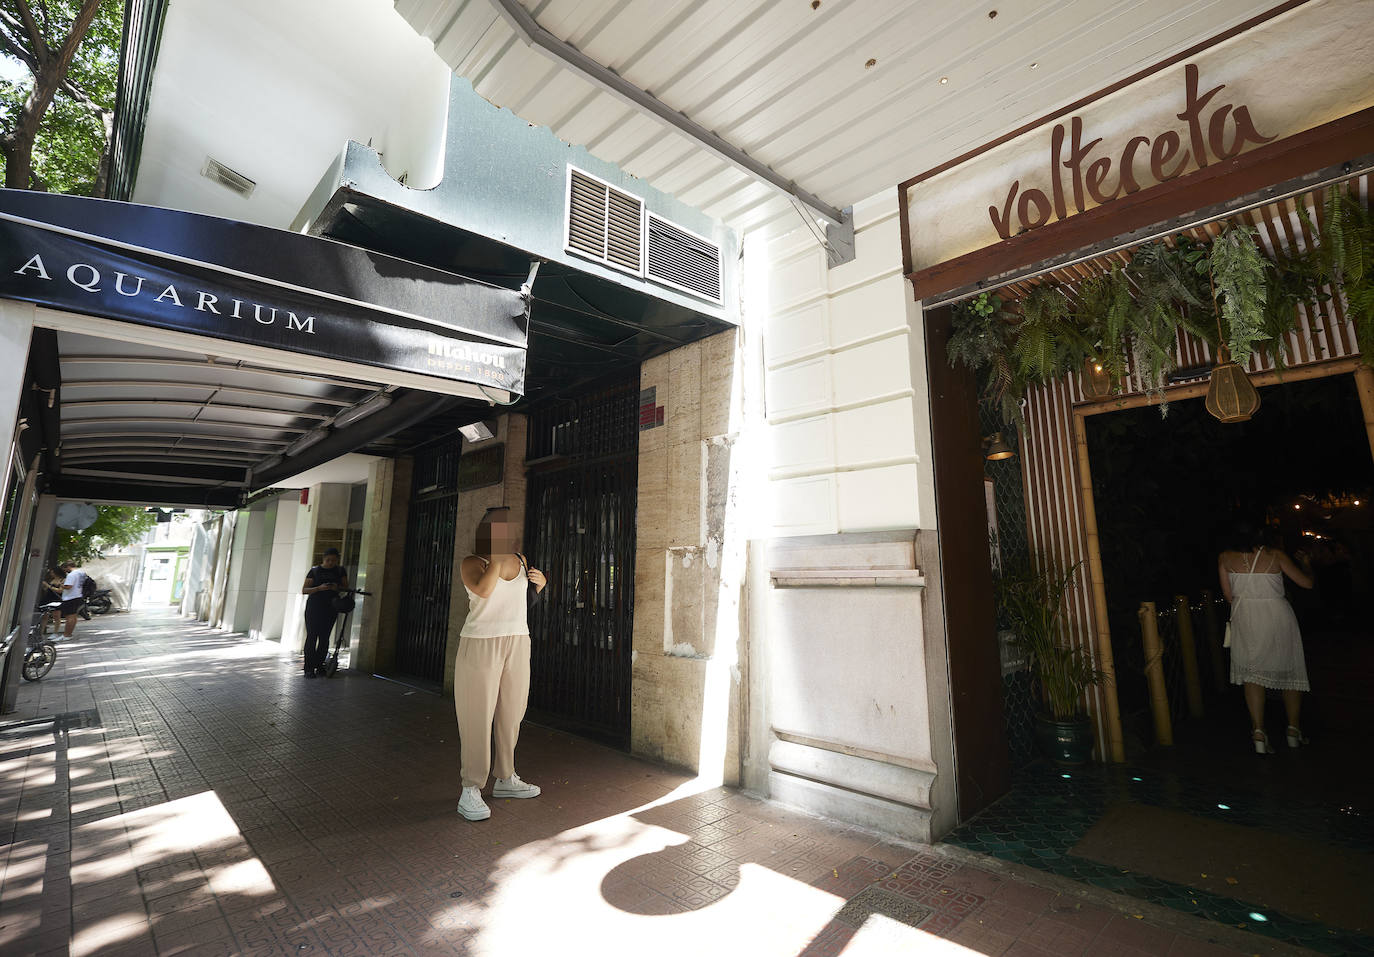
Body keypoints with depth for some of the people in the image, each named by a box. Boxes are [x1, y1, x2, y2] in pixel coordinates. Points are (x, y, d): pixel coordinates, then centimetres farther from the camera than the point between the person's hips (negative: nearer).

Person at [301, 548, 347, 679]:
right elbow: (304, 590, -3)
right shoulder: (315, 571, -1)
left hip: (330, 608, 2)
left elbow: (346, 587, 7)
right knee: (312, 636, -4)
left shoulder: (340, 571, 6)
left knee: (324, 638, 3)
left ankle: (319, 666, 11)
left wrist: (337, 587, -15)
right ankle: (309, 668, 0)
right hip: (314, 607, -2)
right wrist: (319, 588, -20)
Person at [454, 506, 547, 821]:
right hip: (480, 645, -5)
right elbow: (483, 590, -26)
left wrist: (539, 582, 5)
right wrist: (497, 555, -21)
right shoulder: (472, 563, -6)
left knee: (511, 713, 12)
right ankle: (471, 790, 7)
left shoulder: (520, 560, 8)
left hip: (517, 644, 5)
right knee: (478, 717, -3)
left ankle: (505, 779, 26)